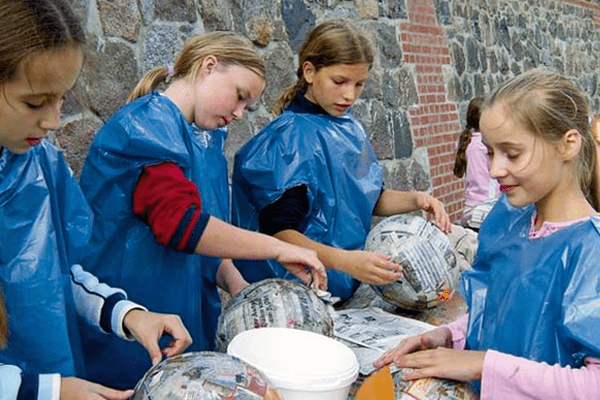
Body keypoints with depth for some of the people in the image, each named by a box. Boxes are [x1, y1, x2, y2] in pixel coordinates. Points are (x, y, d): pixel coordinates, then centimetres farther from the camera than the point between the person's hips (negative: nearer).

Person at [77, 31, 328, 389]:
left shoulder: (207, 140, 11)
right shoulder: (147, 124, -15)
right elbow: (180, 223, -27)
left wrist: (235, 283, -1)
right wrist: (277, 248, -21)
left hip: (190, 317, 8)